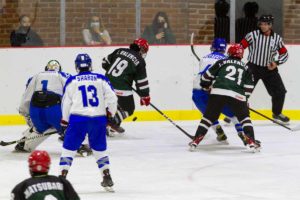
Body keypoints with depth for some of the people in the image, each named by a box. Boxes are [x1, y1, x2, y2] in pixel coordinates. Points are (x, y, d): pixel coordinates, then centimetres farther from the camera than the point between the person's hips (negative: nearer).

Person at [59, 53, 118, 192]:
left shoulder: (72, 81, 7)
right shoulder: (101, 79, 8)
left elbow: (66, 103, 10)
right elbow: (111, 98, 3)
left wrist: (65, 121, 21)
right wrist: (110, 114, 17)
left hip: (78, 118, -2)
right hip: (98, 119, 2)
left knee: (69, 148, 8)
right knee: (100, 149, 16)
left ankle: (63, 176, -1)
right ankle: (107, 178, 9)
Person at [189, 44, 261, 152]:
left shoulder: (222, 62, 19)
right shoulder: (245, 68, 24)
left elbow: (208, 75, 15)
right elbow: (249, 87, 16)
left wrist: (206, 86, 33)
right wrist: (244, 98, 28)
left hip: (218, 92, 0)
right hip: (237, 95, 0)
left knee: (208, 117, 10)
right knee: (244, 118, 16)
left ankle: (196, 140, 4)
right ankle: (251, 141, 1)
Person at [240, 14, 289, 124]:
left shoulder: (277, 38, 1)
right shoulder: (253, 35, -9)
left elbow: (284, 53, 9)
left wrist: (276, 62, -7)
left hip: (269, 69, 3)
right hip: (253, 67, -3)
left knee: (280, 91, 3)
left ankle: (277, 114, 24)